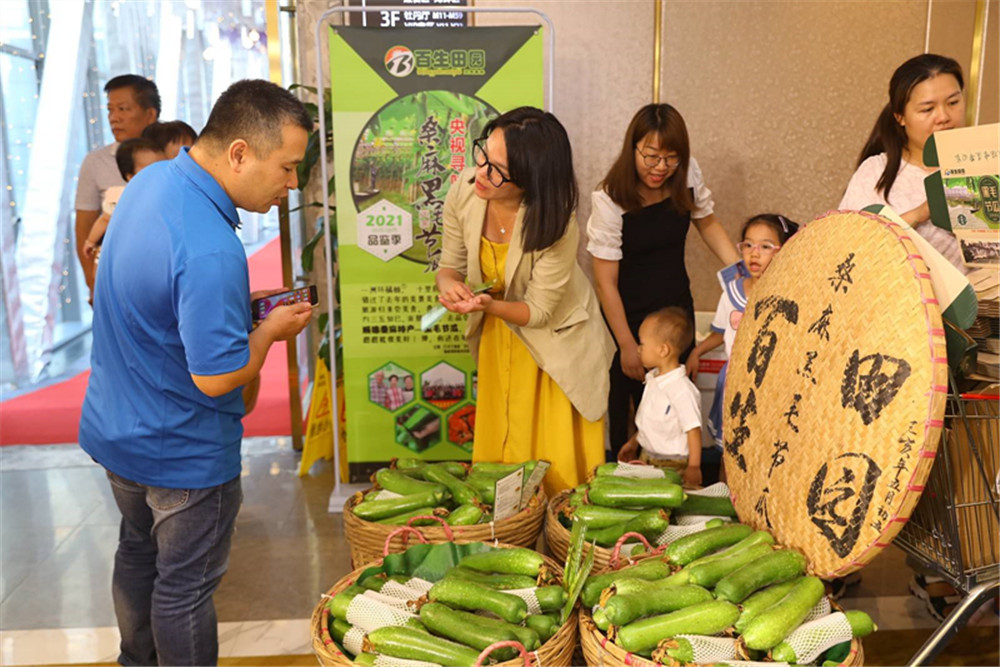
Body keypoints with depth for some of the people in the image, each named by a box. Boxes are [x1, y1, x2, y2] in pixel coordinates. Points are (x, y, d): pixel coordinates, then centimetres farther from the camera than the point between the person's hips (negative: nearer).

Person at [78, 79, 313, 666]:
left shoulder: (152, 179, -3)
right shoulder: (212, 251, -34)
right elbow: (217, 377, -30)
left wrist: (239, 303, 2)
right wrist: (271, 330, -13)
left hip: (115, 430, 10)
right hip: (183, 455, -10)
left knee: (139, 553, 28)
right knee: (185, 587, 12)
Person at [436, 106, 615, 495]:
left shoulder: (557, 225, -30)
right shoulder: (465, 191, -19)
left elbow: (539, 312, -19)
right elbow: (451, 264, -3)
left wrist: (490, 305, -37)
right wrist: (448, 284, -27)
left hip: (556, 340, -4)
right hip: (498, 336, 4)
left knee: (559, 462, 5)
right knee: (498, 451, 16)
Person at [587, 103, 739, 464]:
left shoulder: (688, 174, -8)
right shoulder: (610, 199, -22)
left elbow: (708, 224, 10)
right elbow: (606, 281, -18)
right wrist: (626, 345, -15)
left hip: (677, 308, 5)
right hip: (630, 313, -5)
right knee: (632, 398, 0)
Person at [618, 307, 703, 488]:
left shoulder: (682, 389, -23)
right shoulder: (653, 379, 5)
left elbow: (693, 430, -22)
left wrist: (694, 468, -21)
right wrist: (633, 442, 23)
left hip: (672, 466, -8)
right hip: (646, 456, 8)